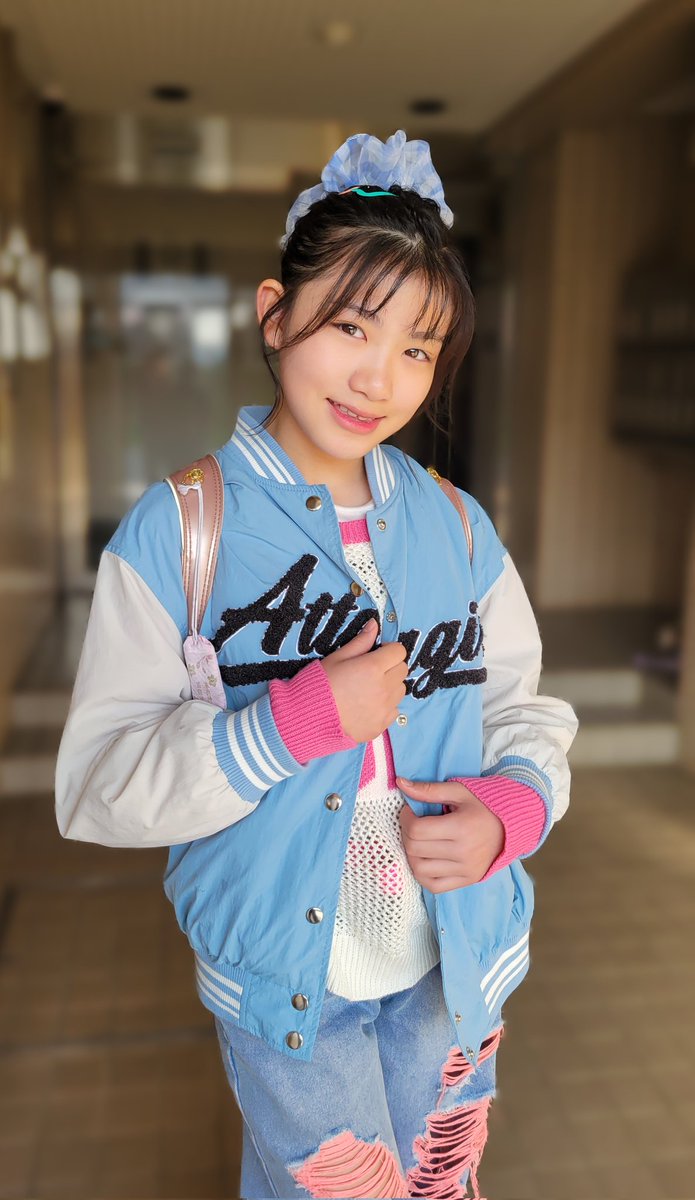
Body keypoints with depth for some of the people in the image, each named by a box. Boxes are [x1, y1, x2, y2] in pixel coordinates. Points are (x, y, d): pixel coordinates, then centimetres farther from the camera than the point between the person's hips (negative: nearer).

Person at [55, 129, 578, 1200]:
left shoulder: (457, 528, -3)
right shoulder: (178, 533, -15)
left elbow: (529, 707, 4)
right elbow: (94, 789, -18)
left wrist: (515, 805, -16)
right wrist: (296, 721, -29)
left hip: (454, 969, 4)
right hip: (285, 982, -3)